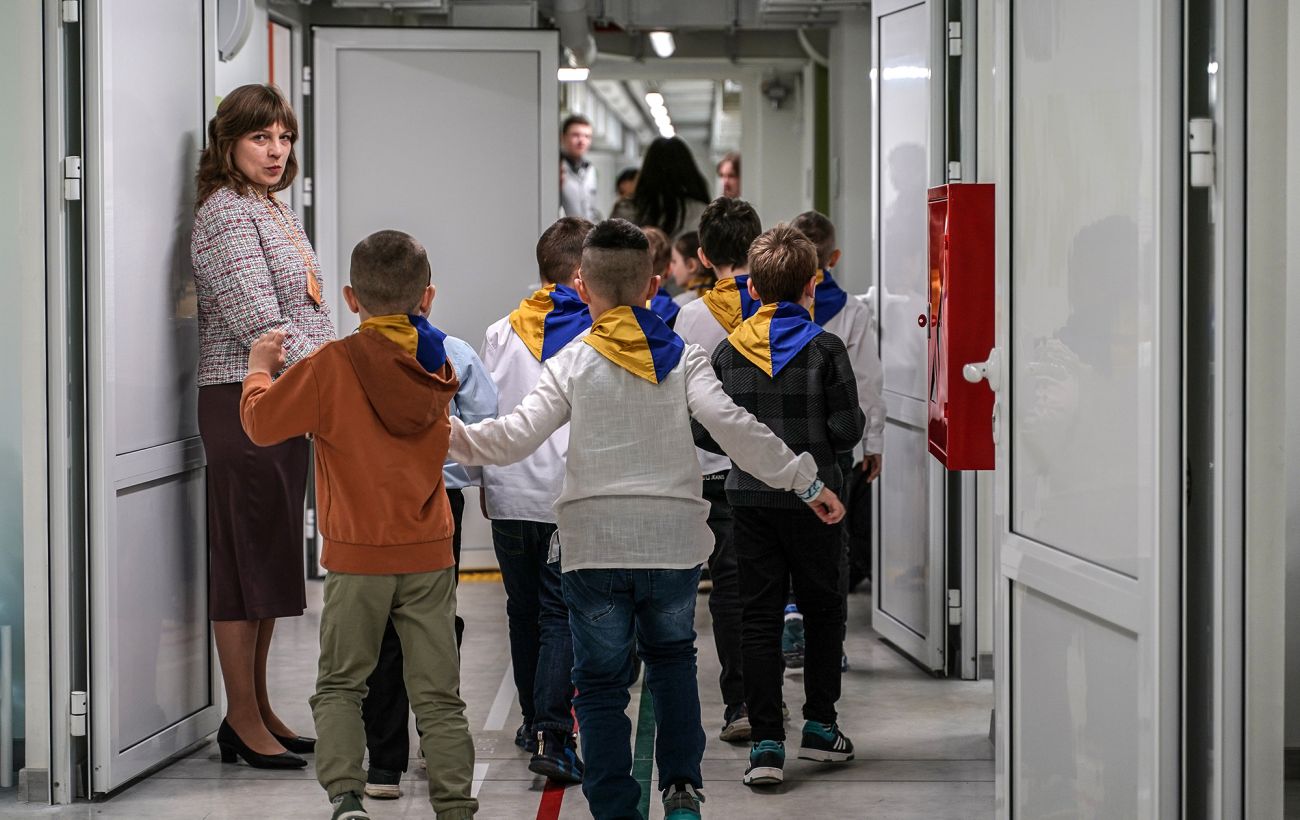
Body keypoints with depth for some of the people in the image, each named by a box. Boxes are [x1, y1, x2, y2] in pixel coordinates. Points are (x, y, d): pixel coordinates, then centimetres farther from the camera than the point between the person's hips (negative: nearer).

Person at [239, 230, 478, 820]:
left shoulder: (330, 367, -13)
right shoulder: (437, 366, 0)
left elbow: (260, 423, -4)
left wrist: (260, 369, 12)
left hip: (357, 556, -2)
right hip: (429, 555, 3)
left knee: (340, 685, 11)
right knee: (438, 694, 8)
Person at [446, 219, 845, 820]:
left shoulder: (571, 364, -1)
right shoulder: (682, 357, 1)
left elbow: (518, 436, -11)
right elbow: (731, 425, -10)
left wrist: (450, 433, -2)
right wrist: (806, 481, -8)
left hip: (595, 542, -2)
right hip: (674, 537, 2)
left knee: (602, 679, 8)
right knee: (672, 656, 23)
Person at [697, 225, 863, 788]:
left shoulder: (728, 352, -2)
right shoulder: (825, 349, -10)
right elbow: (847, 430, -11)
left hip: (750, 498, 2)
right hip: (813, 497, -2)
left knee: (759, 617, 4)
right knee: (823, 609, 14)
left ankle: (765, 742, -1)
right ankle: (820, 727, 19)